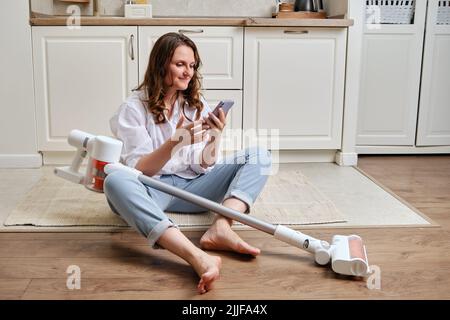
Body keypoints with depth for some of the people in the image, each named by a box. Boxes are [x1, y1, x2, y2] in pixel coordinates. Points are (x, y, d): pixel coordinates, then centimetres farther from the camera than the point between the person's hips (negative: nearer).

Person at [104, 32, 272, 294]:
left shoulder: (197, 104, 8)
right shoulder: (134, 108, -6)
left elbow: (204, 166, 2)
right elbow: (138, 171, -14)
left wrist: (216, 136, -18)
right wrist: (174, 143, -28)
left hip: (193, 186, 4)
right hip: (153, 189, -4)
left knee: (259, 155, -9)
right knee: (116, 181, -39)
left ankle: (221, 227, -35)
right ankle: (198, 257, -54)